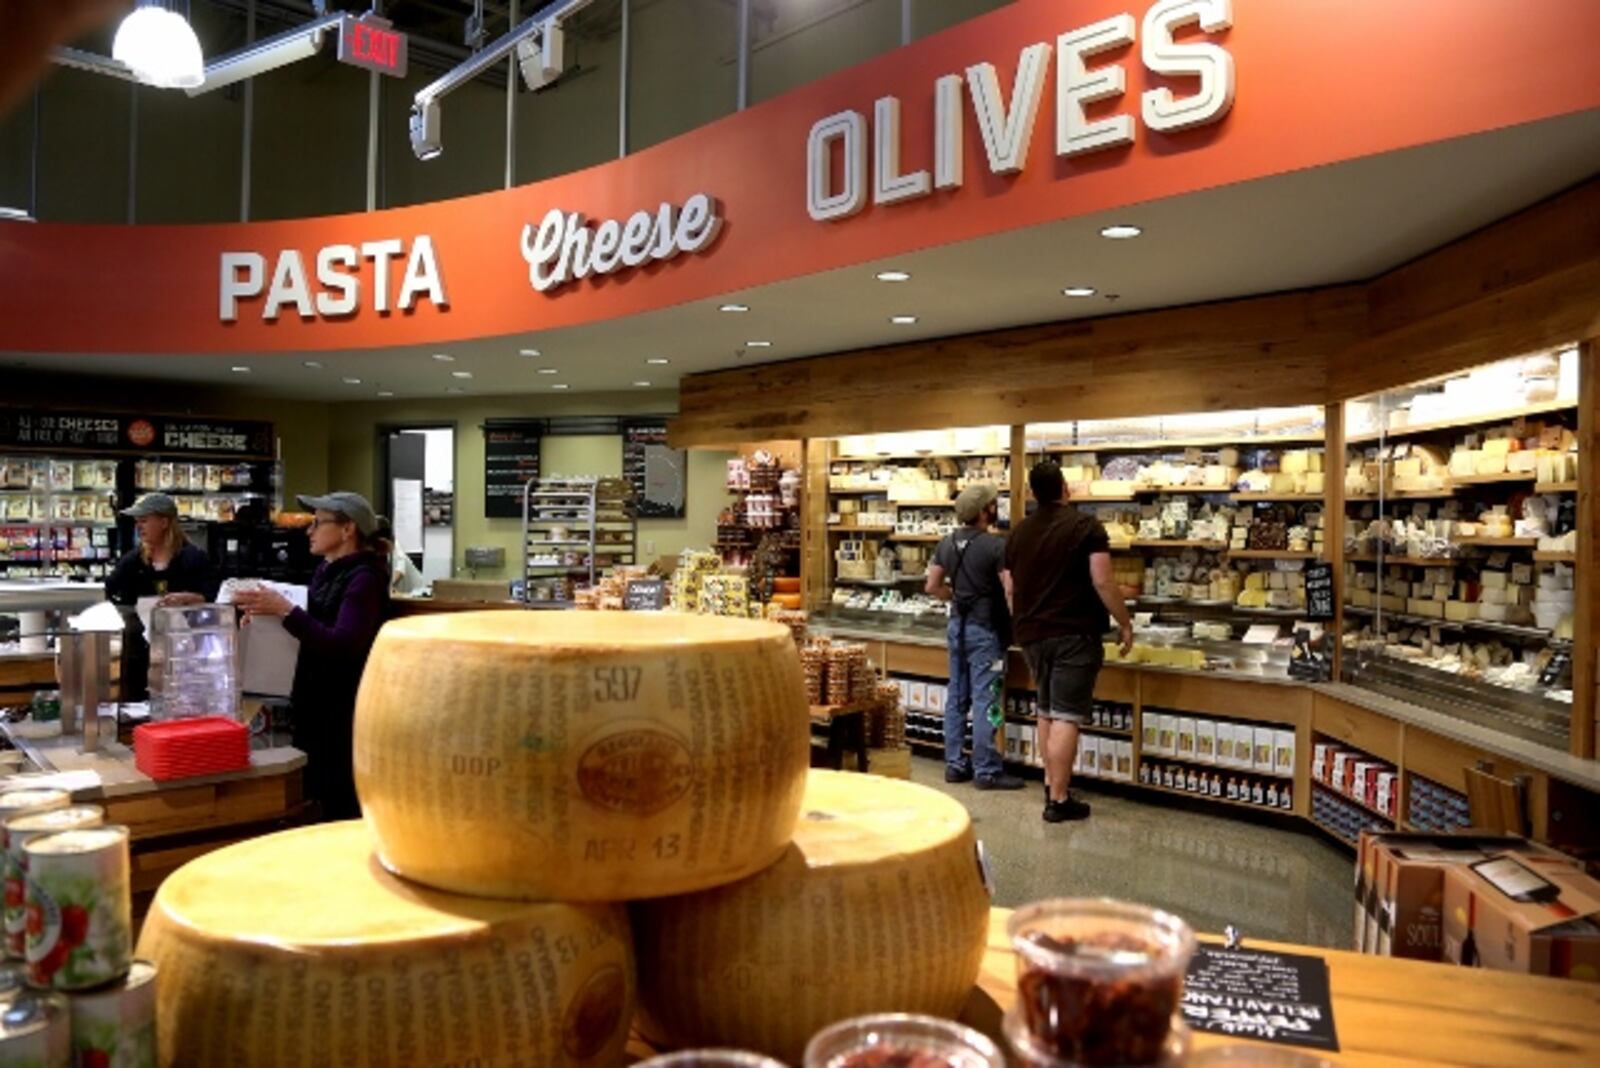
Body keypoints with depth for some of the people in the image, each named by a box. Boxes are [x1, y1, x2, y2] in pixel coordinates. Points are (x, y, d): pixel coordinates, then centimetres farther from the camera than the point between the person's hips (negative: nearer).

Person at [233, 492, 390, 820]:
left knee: (342, 810, -3)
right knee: (320, 800, 15)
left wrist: (285, 610, -26)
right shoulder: (327, 570, 12)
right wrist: (267, 609, 6)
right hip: (317, 702, 9)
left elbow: (343, 645, -26)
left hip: (345, 710, -9)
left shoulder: (364, 579, -16)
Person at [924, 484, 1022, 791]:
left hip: (957, 626, 7)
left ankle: (955, 765, 18)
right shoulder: (997, 545, -15)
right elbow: (1010, 590, -20)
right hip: (985, 629, -7)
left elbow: (933, 587, 10)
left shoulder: (947, 544, 6)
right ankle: (986, 771, 2)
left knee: (957, 697, 12)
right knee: (985, 700, -3)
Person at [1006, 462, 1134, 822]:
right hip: (1074, 634, -6)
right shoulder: (1085, 525, -9)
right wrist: (1125, 623, -5)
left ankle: (1051, 784, 26)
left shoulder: (1018, 532, 9)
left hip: (1032, 634, 6)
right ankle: (1059, 800, -2)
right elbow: (1102, 582, -16)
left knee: (1046, 712, 18)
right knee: (1065, 716, -4)